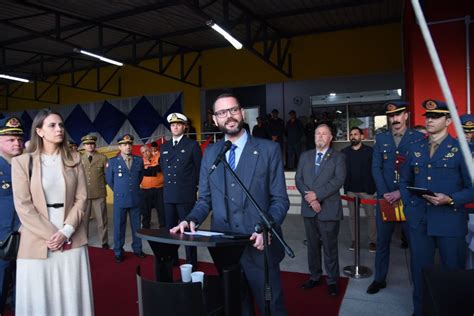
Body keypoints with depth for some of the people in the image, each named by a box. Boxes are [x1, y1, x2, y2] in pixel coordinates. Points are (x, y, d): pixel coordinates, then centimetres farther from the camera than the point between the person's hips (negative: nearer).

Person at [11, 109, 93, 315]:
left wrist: (65, 232, -10)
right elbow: (23, 206, -6)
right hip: (38, 242, -1)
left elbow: (81, 199, 1)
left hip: (72, 240, 2)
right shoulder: (22, 162, 0)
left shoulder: (74, 159, 6)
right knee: (39, 299, 7)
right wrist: (50, 235, -13)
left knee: (72, 297, 8)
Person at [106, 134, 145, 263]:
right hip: (120, 200, -2)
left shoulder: (139, 160, 4)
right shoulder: (113, 162, -2)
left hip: (136, 199, 2)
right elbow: (109, 180, 9)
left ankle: (137, 249, 23)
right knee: (119, 227, 6)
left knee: (136, 226, 10)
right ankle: (118, 253, 17)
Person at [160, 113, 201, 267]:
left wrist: (194, 187, 6)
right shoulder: (164, 147, 12)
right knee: (170, 229, 12)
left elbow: (199, 168, 1)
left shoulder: (192, 145, -3)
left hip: (186, 195, -5)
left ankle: (191, 263, 12)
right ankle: (172, 259, 25)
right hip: (169, 195, 5)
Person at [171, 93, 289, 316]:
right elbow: (205, 199, 10)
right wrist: (191, 220, -8)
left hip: (259, 246, -3)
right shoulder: (210, 153, 8)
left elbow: (280, 199, -5)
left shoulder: (268, 149, -4)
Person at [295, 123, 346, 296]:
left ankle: (332, 281, 20)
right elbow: (298, 179, 4)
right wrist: (310, 198, -10)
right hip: (309, 208, 4)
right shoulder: (305, 156, 12)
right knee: (312, 245, 13)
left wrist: (317, 195, -17)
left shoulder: (338, 157, 2)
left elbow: (338, 180, -11)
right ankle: (314, 276, 29)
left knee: (330, 247, 5)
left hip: (329, 209, -3)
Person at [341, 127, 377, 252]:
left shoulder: (370, 151, -2)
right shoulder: (344, 152, 4)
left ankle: (372, 241, 13)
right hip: (351, 190, 2)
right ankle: (354, 240, 17)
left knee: (371, 215, 3)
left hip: (366, 189, -2)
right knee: (352, 216, 8)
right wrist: (345, 187, 0)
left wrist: (373, 187, -8)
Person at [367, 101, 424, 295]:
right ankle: (379, 279, 22)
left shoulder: (418, 138, 1)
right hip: (385, 198, 2)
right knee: (382, 241, 9)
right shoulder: (380, 139, 8)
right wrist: (385, 193, -8)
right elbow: (376, 168, 4)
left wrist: (401, 192, -14)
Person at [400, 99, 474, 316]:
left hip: (451, 222, -3)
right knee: (420, 270, 13)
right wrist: (409, 207, 6)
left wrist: (450, 200, -20)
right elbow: (405, 181, 17)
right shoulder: (415, 149, 9)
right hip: (419, 221, 4)